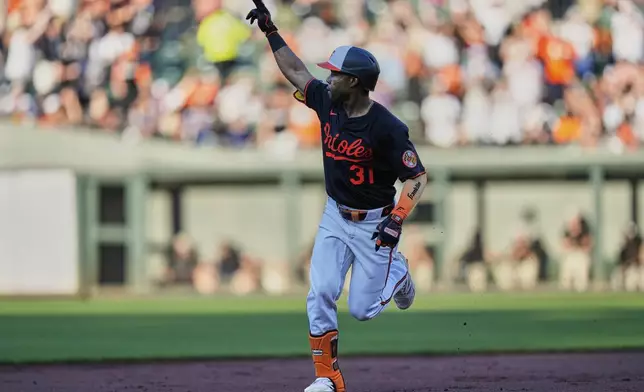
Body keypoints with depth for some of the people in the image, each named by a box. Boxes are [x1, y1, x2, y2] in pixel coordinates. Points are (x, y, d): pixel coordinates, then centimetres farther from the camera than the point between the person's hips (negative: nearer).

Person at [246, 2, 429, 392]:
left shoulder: (387, 128, -24)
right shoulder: (328, 103, -6)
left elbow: (418, 177, -20)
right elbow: (297, 72, 8)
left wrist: (397, 219, -31)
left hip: (375, 223, -5)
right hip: (335, 217, 5)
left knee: (363, 309, 0)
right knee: (321, 294, -7)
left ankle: (396, 271, 31)